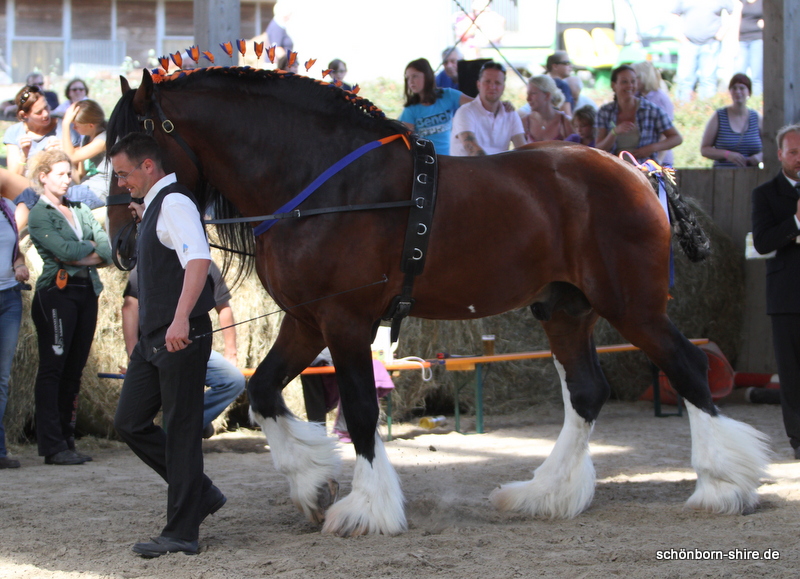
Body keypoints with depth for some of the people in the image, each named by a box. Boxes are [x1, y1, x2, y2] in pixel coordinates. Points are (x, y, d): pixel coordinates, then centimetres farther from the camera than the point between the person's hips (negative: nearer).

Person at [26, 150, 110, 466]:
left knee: (74, 369, 6)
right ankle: (53, 446, -5)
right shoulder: (38, 215, -1)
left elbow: (107, 252, 6)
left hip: (87, 291, 6)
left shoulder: (80, 210, 17)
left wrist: (79, 256, -9)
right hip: (57, 292, -6)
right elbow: (64, 250, -15)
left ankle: (67, 440, 10)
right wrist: (91, 246, 2)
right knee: (52, 370, -5)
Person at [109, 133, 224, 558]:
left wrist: (181, 319, -42)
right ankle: (201, 494, 19)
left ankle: (181, 533, 2)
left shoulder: (175, 204, -13)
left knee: (181, 430, -4)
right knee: (130, 422, 9)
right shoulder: (153, 207, 17)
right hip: (153, 338, 10)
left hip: (181, 337, -10)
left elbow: (198, 259, -30)